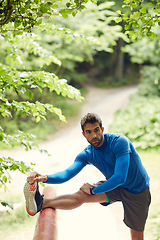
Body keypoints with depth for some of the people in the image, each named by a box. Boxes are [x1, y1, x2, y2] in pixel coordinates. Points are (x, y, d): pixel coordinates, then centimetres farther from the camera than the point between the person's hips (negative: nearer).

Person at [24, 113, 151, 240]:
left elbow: (120, 177, -34)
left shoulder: (118, 142, -28)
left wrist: (93, 190, -26)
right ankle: (41, 203, -28)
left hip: (138, 190, -4)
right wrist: (45, 178, -43)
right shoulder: (87, 154, -10)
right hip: (115, 186, 4)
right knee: (82, 195, -20)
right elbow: (68, 173, -24)